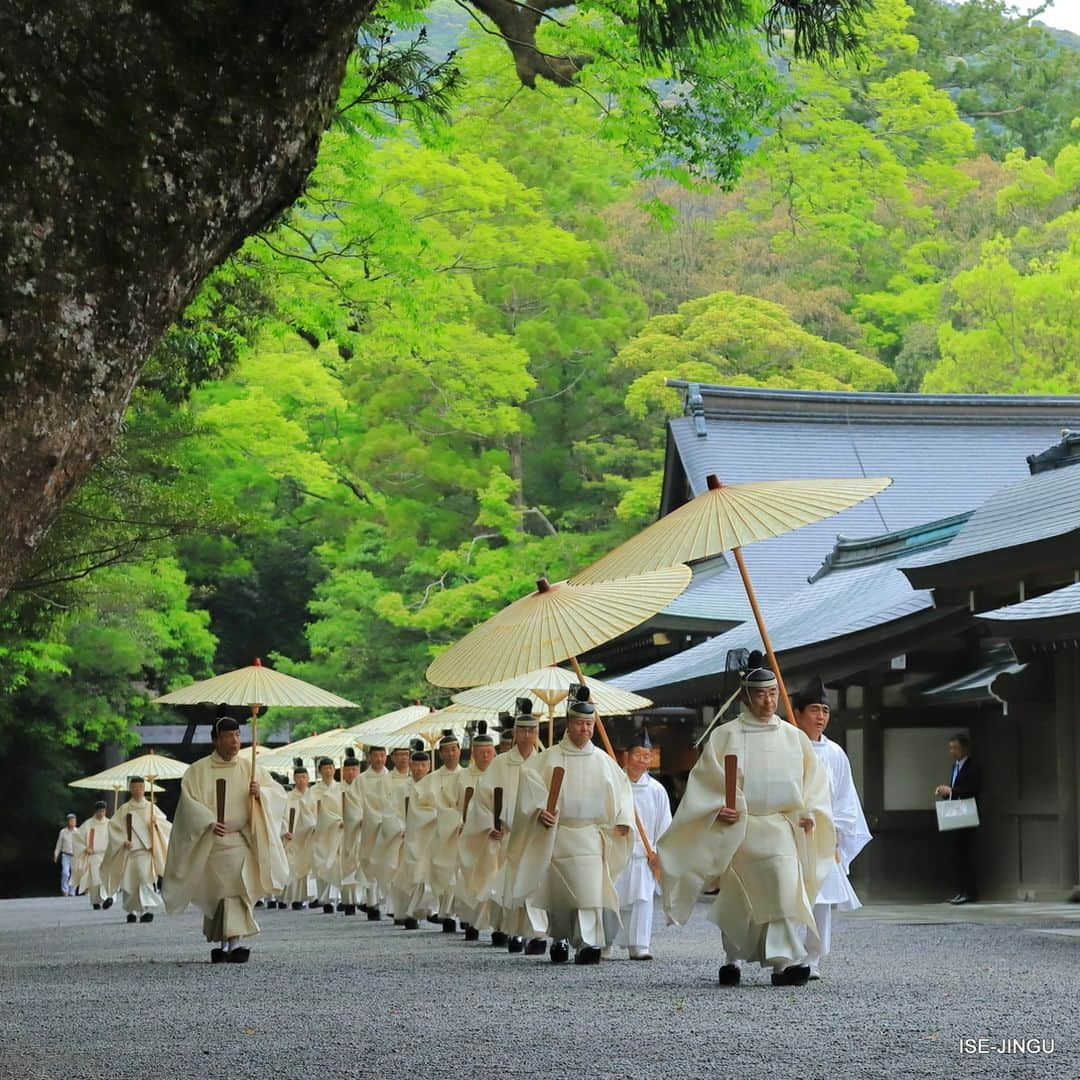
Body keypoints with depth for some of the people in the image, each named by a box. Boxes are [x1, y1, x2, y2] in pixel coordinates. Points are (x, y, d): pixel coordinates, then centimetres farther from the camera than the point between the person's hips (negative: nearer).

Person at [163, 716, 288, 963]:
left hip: (241, 842, 0)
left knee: (238, 885, -17)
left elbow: (278, 792, 7)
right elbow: (189, 802, -8)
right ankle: (223, 943, 14)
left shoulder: (250, 768, 8)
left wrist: (261, 792, -15)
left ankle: (233, 941, -23)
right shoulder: (198, 771, 2)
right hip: (209, 843, 0)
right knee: (215, 893, 1)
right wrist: (209, 822, -23)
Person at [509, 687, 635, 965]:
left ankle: (588, 943, -18)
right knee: (559, 893, 5)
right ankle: (559, 939, 25)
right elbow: (530, 779, -9)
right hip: (557, 835, -1)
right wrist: (539, 809, -24)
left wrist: (622, 819, 7)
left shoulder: (602, 760, 10)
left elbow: (622, 788, 18)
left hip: (591, 835, 1)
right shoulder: (550, 758, 2)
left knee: (590, 888, -14)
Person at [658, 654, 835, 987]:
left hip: (782, 830, 1)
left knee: (786, 891, -16)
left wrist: (809, 813, -2)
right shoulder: (724, 737, 3)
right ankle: (733, 959, 22)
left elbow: (814, 782, 14)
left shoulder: (794, 737, 9)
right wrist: (718, 810, -14)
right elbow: (704, 782, 2)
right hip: (737, 831, -1)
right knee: (736, 898, 5)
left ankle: (785, 962, -19)